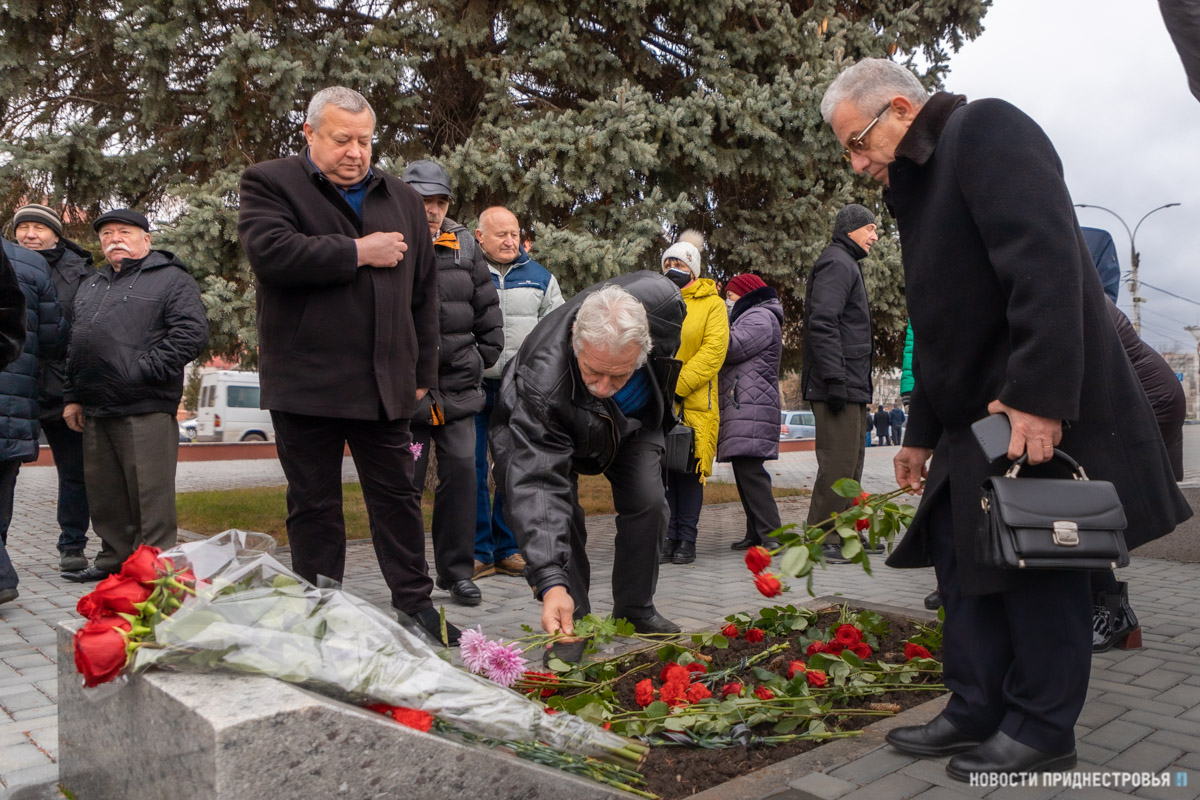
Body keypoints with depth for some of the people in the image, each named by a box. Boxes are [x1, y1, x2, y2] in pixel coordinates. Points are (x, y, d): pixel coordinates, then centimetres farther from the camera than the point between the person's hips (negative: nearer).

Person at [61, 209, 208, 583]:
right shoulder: (90, 286, 25)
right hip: (95, 411, 8)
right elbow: (73, 345, 26)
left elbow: (192, 333, -11)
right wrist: (72, 397, 17)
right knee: (105, 494, 13)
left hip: (146, 410, -7)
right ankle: (114, 559, 24)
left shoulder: (172, 279, 2)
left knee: (149, 494, -6)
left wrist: (144, 370, -15)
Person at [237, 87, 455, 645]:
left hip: (385, 383, 3)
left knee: (398, 498, 8)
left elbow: (423, 294, 16)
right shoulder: (270, 184, 3)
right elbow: (270, 252, -18)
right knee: (313, 505, 8)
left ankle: (416, 606, 19)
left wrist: (423, 372, 11)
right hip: (306, 383, -3)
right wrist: (358, 252, -12)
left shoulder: (403, 199, 15)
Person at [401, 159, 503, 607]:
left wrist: (482, 356, 10)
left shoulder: (465, 246, 10)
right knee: (407, 477, 3)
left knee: (461, 470, -1)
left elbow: (487, 309, 17)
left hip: (458, 385, 3)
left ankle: (456, 571, 12)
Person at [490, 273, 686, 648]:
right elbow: (538, 483, -50)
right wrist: (551, 583, -60)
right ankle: (571, 623, -1)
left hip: (635, 420, 4)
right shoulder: (542, 384, -48)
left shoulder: (661, 299, -38)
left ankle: (635, 609, 15)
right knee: (556, 511, -19)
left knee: (647, 502, -6)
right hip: (548, 428, -3)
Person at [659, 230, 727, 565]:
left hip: (694, 402, -2)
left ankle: (686, 540, 10)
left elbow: (713, 350, -6)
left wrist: (676, 386, -14)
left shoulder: (712, 303, 6)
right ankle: (666, 537, 8)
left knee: (689, 469, 0)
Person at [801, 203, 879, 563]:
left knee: (851, 461, 14)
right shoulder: (837, 263, -8)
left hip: (851, 387, 11)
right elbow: (822, 323, -21)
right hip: (841, 385, -11)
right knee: (838, 462, -11)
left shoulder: (847, 264, 25)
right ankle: (822, 540, -6)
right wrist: (834, 379, -26)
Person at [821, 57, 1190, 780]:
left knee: (1038, 566, 0)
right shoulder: (920, 185, 20)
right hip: (976, 420, 9)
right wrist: (922, 434, 21)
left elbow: (1047, 265, -22)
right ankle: (977, 714, 20)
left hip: (1042, 414, -9)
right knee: (961, 556, 9)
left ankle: (1041, 731, 14)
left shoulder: (989, 131, -8)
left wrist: (1038, 397, -29)